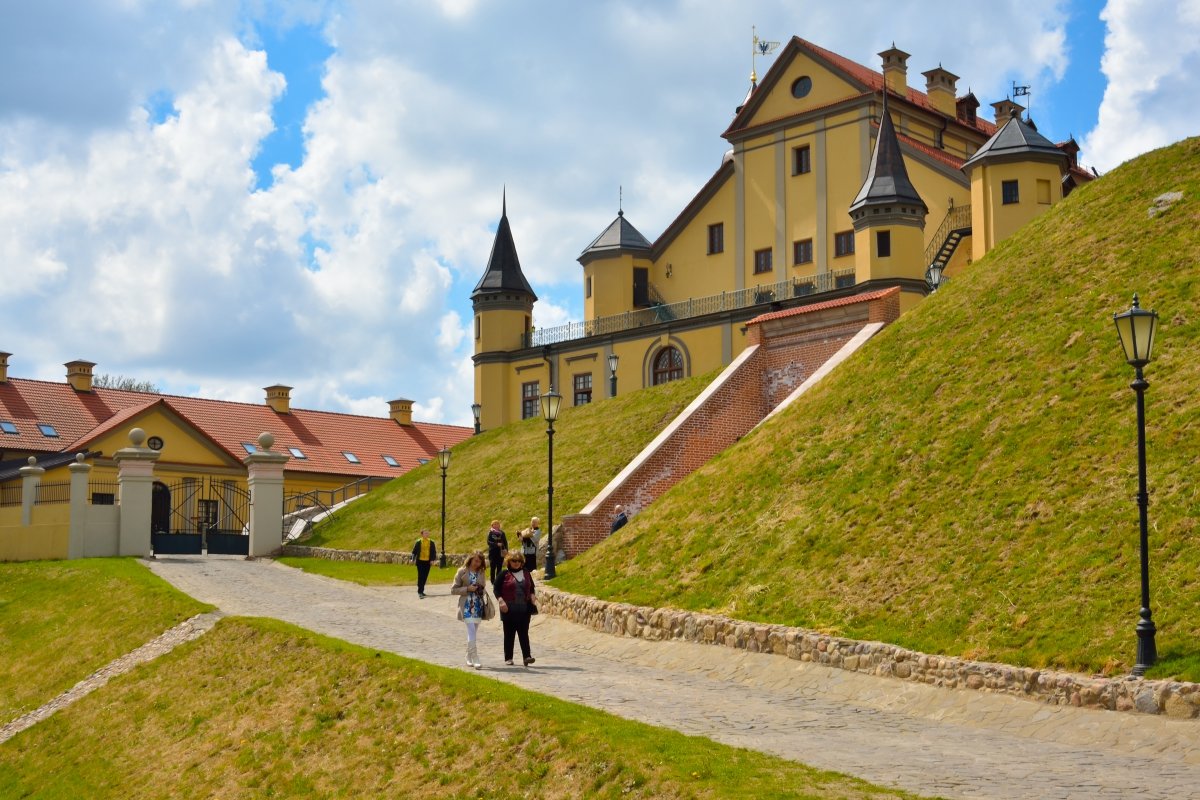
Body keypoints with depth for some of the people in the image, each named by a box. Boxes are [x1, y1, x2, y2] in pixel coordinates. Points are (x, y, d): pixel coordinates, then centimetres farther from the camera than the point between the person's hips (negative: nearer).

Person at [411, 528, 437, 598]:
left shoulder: (431, 542, 4)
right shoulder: (418, 542, -3)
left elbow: (434, 552, 6)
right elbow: (414, 551, 1)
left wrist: (432, 560, -4)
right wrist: (413, 559, -4)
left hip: (427, 562, 3)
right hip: (420, 561, -3)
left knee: (425, 577, 10)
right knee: (420, 576, -8)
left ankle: (421, 591, 22)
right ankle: (420, 592, -10)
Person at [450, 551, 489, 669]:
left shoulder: (481, 573, 11)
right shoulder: (462, 572, -2)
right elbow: (453, 590, -2)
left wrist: (482, 590, 0)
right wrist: (467, 589, -14)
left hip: (478, 605, 5)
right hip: (467, 605, -5)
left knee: (472, 632, 10)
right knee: (471, 631, -16)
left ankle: (469, 658, 22)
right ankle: (475, 659, -20)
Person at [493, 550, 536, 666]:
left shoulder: (526, 573, 11)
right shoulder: (504, 574, -1)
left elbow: (531, 587, 21)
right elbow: (496, 588, -2)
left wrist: (532, 597, 2)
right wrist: (501, 601, -15)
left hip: (524, 609, 2)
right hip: (509, 609, -2)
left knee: (524, 633, -3)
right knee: (509, 634, 4)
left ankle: (527, 656, -9)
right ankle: (508, 658, 12)